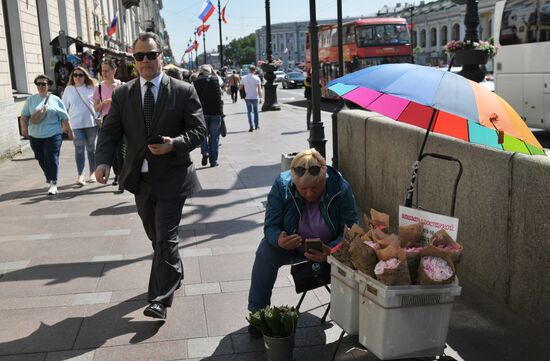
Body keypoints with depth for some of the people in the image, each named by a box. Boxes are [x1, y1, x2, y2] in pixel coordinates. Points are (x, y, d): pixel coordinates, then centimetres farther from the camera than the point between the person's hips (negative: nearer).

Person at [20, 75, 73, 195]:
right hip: (35, 136, 3)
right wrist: (24, 127, -4)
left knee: (52, 159, -9)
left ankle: (53, 184, -7)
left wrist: (69, 130, 7)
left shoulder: (55, 100, 4)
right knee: (42, 160, 10)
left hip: (53, 135, -3)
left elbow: (64, 117, 6)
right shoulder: (31, 100, 10)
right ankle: (49, 179, 29)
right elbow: (24, 115, 10)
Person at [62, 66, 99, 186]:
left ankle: (92, 173, 20)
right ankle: (80, 175, -7)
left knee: (91, 148, 10)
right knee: (79, 149, -6)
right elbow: (64, 107, 10)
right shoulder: (68, 89, 6)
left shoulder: (91, 87, 3)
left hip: (91, 123, 0)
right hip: (76, 124, 0)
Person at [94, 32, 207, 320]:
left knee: (165, 238, -6)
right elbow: (110, 132, 1)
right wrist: (104, 161, -17)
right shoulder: (122, 94, 4)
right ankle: (174, 275, 42)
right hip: (140, 178, 4)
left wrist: (174, 144, -24)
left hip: (171, 177, -4)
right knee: (155, 236, 19)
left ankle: (159, 300, 0)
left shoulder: (184, 91, -5)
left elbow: (199, 130, -5)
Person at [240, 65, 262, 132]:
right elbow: (259, 89, -12)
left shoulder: (244, 78, -2)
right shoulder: (257, 78, -8)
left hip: (248, 97, 0)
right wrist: (260, 97, -7)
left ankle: (251, 126, -11)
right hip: (255, 97, 0)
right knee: (256, 111, 15)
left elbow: (240, 87, 3)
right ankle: (257, 126, 22)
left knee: (249, 112, 2)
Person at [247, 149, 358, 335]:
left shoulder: (341, 188, -23)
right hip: (292, 243, 1)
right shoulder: (282, 185, -21)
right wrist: (279, 240, -43)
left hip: (330, 247, 0)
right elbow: (271, 226, -17)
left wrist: (332, 250, -41)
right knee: (265, 253, -28)